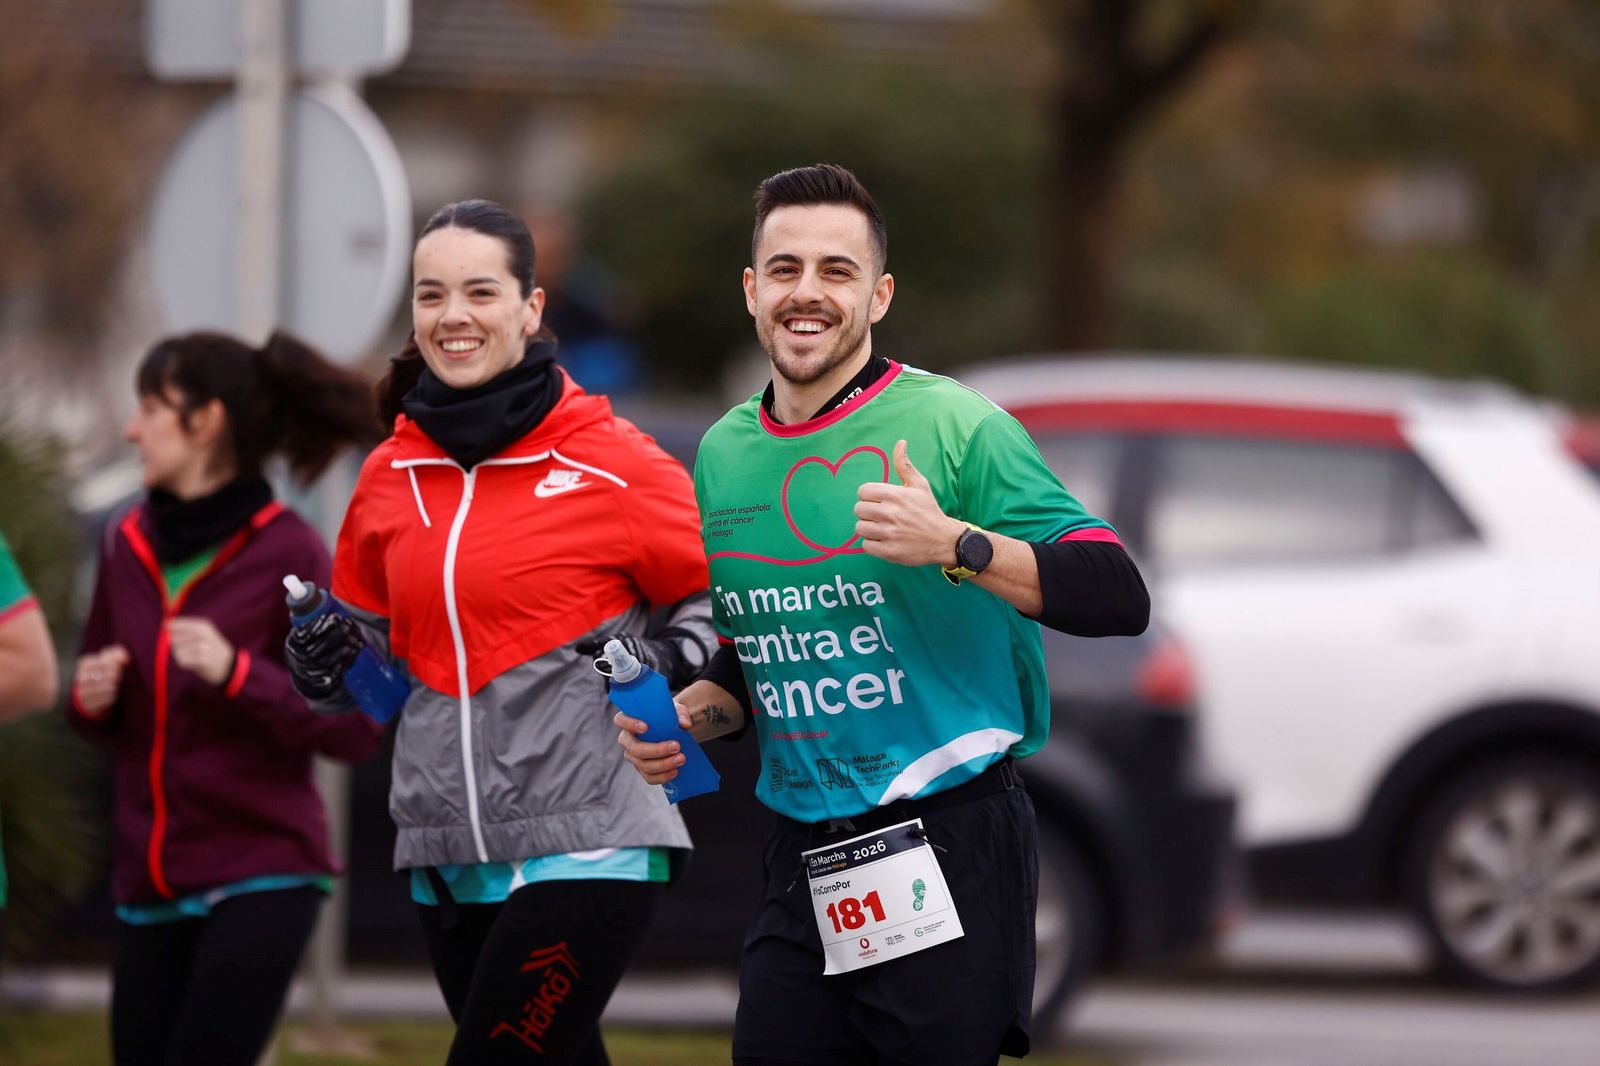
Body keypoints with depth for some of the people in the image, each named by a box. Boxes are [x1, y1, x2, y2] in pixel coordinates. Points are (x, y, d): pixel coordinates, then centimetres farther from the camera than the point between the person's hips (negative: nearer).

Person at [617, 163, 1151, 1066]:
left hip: (949, 847, -6)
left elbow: (1119, 599, -14)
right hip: (804, 867, 6)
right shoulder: (724, 455, 12)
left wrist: (953, 545, -25)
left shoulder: (955, 427, -7)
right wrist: (687, 718, 5)